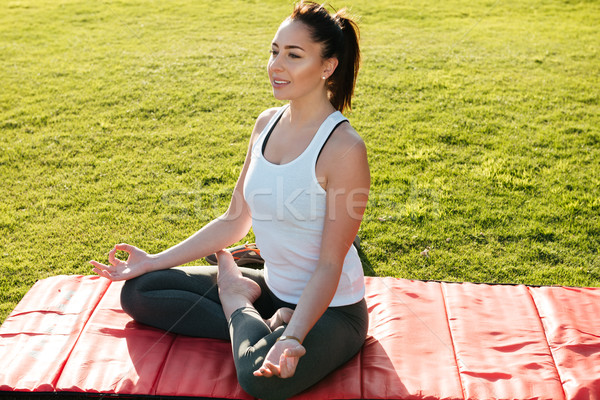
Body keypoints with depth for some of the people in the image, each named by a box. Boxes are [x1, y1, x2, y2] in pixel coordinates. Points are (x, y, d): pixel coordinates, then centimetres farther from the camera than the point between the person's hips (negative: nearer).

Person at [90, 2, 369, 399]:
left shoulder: (345, 149, -22)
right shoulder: (267, 124, 1)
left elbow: (329, 265, -20)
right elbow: (234, 223, 7)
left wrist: (293, 339, -34)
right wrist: (154, 261, 7)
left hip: (330, 308, -7)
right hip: (273, 289, 7)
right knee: (138, 291, 5)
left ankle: (235, 300, -5)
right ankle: (265, 328, -5)